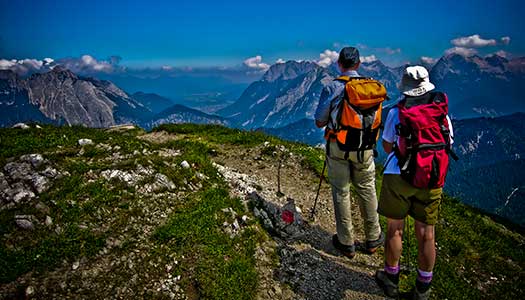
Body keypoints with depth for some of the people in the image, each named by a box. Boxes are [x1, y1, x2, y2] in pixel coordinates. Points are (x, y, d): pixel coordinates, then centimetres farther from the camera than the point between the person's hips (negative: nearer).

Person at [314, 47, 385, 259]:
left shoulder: (331, 88, -10)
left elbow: (319, 122, -7)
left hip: (338, 146, -2)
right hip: (364, 147, 3)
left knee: (341, 193, 9)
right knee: (367, 190, 16)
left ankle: (346, 243, 19)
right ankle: (373, 238, 30)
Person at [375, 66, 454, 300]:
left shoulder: (396, 112, -3)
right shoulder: (442, 112, 4)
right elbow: (448, 146, 13)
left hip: (398, 177, -2)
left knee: (395, 230, 12)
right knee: (426, 234, 13)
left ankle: (391, 279, 29)